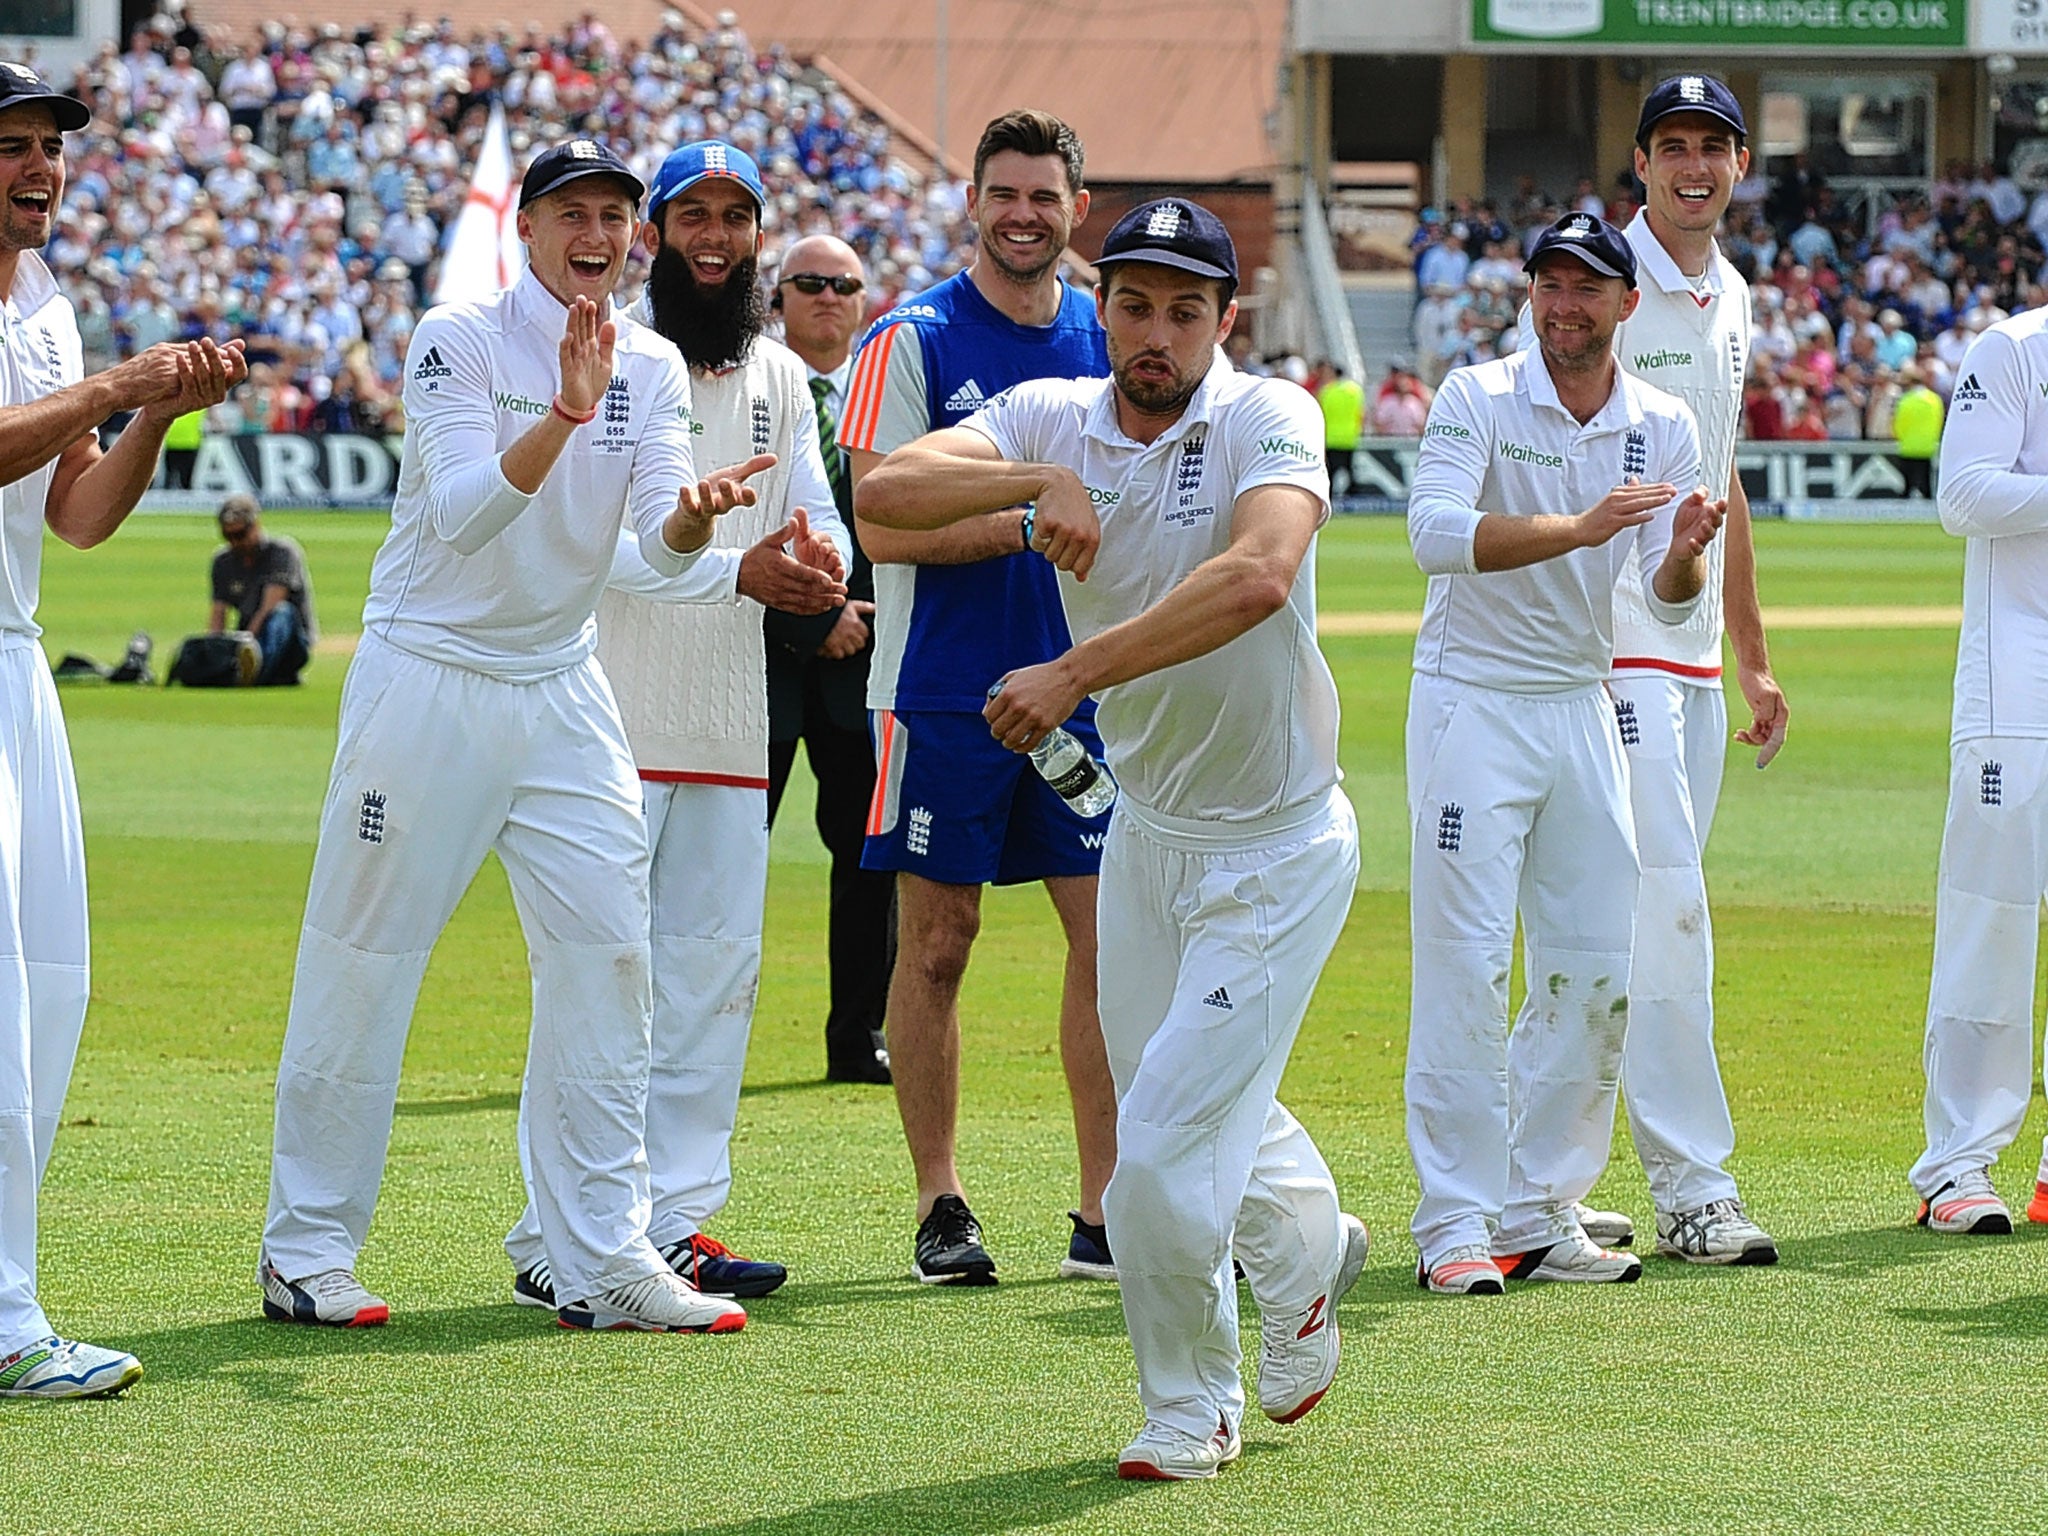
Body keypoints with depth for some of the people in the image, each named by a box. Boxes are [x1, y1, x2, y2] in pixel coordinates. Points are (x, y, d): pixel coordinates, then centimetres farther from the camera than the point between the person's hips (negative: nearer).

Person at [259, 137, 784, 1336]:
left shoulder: (653, 370, 4)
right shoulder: (458, 341, -10)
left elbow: (664, 547, -7)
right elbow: (462, 513, -23)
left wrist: (695, 515, -31)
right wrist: (563, 417, -39)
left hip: (562, 688, 5)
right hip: (427, 683, -5)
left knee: (607, 955, -1)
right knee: (362, 966, -1)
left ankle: (604, 1261, 3)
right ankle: (306, 1252, 8)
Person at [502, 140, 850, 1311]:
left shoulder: (782, 376, 14)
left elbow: (820, 517, 10)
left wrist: (822, 556, -16)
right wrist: (736, 569, -28)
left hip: (733, 722, 6)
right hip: (614, 719, -6)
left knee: (717, 972, 6)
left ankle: (677, 1217, 12)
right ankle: (559, 1240, -6)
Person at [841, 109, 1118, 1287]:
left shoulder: (1109, 340, 9)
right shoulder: (915, 340, -4)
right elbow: (884, 524, -11)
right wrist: (1029, 524, -19)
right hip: (944, 690, -4)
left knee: (1112, 931, -1)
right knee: (937, 943, 2)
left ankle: (1107, 1215, 4)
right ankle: (941, 1205, 12)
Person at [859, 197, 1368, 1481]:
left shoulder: (1265, 421, -20)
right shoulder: (1054, 418, -5)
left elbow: (1260, 574, -40)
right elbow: (885, 492, -18)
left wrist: (1078, 672, -45)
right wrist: (1038, 480, -34)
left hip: (1277, 849, -6)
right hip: (1145, 829, 6)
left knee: (1167, 1151, -10)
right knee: (1210, 1103, 22)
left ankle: (1192, 1403, 13)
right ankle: (1306, 1242, 53)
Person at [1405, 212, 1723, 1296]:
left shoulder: (1663, 428, 3)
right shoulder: (1477, 399, -10)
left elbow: (1668, 601, -3)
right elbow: (1435, 534, -26)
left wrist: (1685, 553, -27)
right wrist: (1581, 527, -37)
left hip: (1583, 708, 5)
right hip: (1471, 705, -5)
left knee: (1597, 973, 4)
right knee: (1464, 965, -9)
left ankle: (1541, 1216, 14)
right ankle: (1457, 1226, -7)